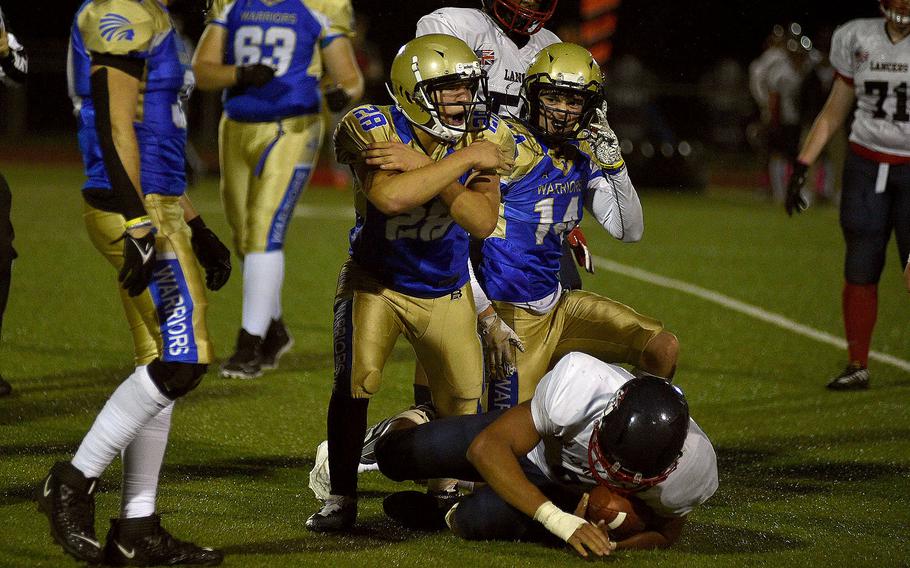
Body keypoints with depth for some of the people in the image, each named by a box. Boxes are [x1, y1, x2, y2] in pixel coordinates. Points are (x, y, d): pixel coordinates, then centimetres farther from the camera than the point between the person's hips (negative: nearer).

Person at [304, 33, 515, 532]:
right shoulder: (375, 130, -25)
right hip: (376, 281, -3)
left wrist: (426, 172, -37)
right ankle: (341, 497, -5)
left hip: (446, 289, 3)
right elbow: (391, 197, -44)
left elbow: (483, 221, -27)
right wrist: (463, 160, -39)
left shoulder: (484, 138, -15)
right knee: (353, 381, -20)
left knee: (463, 403, 5)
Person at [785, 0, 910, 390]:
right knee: (860, 272, 4)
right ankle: (857, 367, 14)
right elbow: (834, 113, 12)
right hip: (865, 165, 3)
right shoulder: (858, 39, 4)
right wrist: (802, 165, 8)